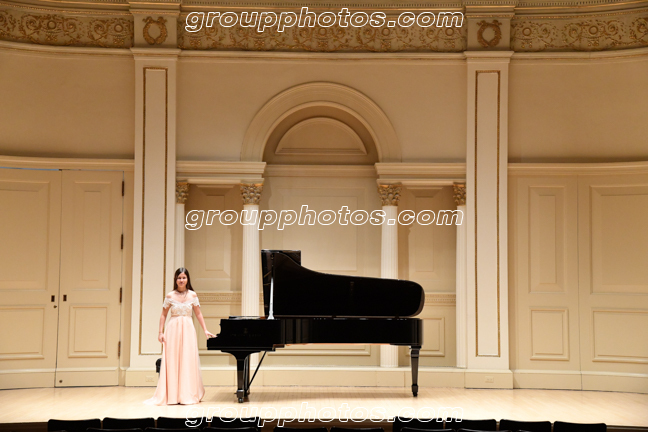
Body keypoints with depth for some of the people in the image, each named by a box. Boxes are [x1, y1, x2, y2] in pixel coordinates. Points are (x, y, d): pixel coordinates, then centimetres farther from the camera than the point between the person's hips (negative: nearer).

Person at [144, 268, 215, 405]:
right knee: (172, 362, 0)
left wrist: (205, 330, 5)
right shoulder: (170, 296, 1)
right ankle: (172, 395, 6)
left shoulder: (192, 295, 3)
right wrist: (161, 332, -1)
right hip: (173, 330, 0)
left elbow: (198, 314, 9)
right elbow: (163, 315, 6)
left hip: (188, 330, 1)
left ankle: (187, 395, 8)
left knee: (188, 361, 0)